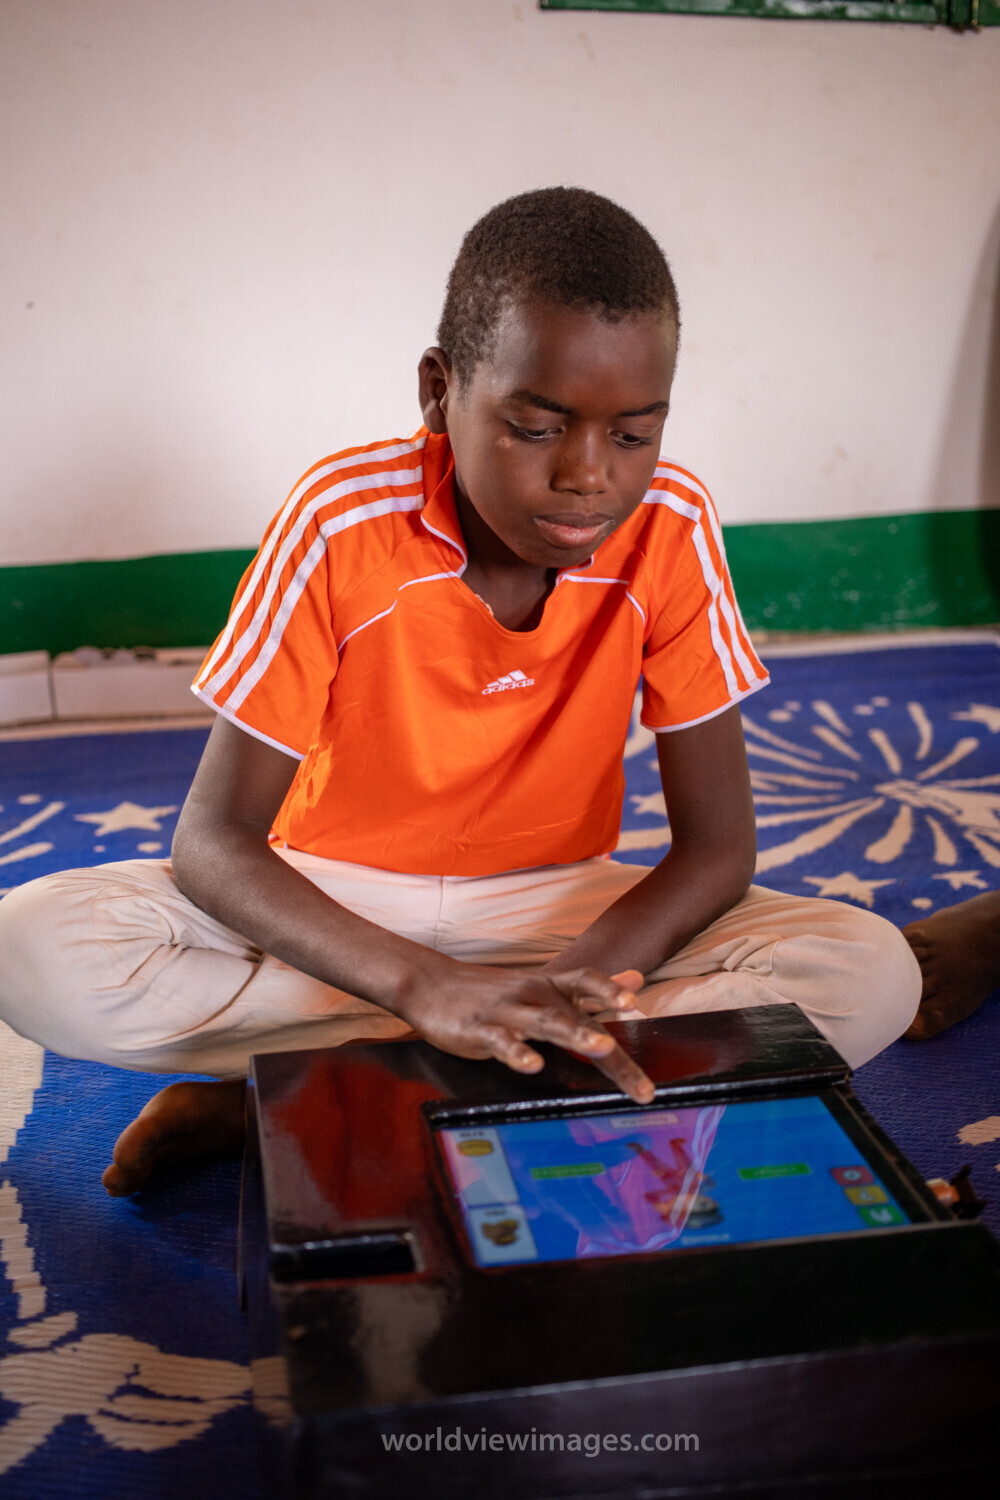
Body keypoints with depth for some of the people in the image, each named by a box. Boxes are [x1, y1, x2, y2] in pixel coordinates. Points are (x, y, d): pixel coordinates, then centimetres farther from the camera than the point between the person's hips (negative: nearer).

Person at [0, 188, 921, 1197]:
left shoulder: (671, 531, -17)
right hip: (333, 904, -2)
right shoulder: (342, 523, -21)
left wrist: (567, 992, -31)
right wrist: (423, 983, -40)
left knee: (872, 973, -23)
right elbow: (212, 843, -22)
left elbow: (717, 845, -12)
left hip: (554, 906, 3)